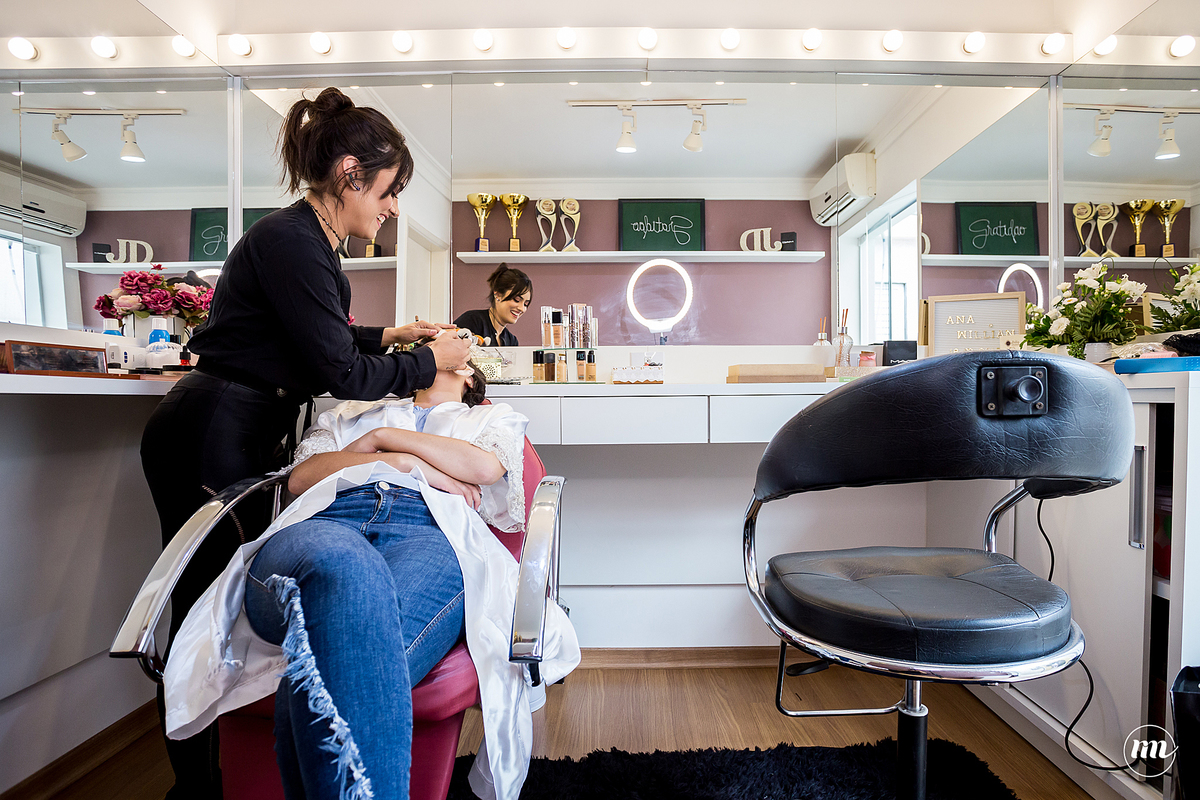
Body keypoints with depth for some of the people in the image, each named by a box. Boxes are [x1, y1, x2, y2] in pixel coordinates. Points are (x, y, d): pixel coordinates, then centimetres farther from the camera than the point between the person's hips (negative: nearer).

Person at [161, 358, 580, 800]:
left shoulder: (494, 417, 33)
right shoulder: (350, 412, 39)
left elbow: (484, 467, 9)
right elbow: (301, 475, 20)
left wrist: (383, 437, 14)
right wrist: (402, 462, 6)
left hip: (432, 531, -1)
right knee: (344, 567, -41)